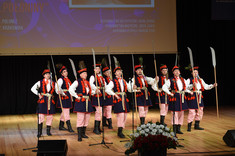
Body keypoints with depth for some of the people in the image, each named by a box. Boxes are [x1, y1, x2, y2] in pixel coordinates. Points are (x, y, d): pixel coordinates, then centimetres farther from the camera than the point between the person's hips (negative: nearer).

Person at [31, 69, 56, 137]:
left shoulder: (53, 83, 11)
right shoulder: (40, 82, 3)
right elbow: (33, 89, 4)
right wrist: (38, 94, -7)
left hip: (50, 101, 3)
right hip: (42, 100, -3)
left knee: (50, 116, 5)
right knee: (41, 116, -8)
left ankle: (48, 131, 16)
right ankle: (39, 132, -1)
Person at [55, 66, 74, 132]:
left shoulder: (67, 79, 17)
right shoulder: (61, 79, -9)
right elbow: (57, 87, -24)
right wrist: (60, 92, -41)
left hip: (68, 97, 9)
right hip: (64, 97, -9)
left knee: (64, 112, 14)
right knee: (66, 112, -9)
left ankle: (61, 126, 23)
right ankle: (69, 127, -11)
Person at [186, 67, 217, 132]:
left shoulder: (200, 80, 17)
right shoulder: (189, 80, -1)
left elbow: (206, 86, 14)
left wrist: (213, 85, 0)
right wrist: (192, 85, -30)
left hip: (199, 97, 6)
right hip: (193, 97, -6)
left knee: (200, 112, 9)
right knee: (192, 112, -8)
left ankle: (197, 125, 21)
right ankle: (189, 126, 2)